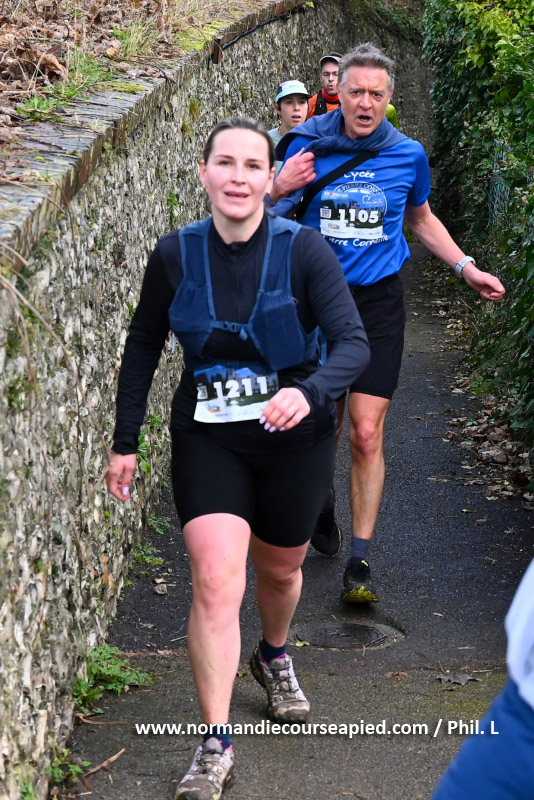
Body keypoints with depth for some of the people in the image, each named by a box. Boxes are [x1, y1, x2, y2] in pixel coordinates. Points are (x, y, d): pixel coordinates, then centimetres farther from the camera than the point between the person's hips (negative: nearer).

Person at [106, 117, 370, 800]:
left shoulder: (303, 250, -16)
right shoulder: (175, 255, -9)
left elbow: (354, 343, -22)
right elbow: (143, 347, 4)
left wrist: (308, 391, -42)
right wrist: (125, 441, 3)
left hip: (293, 438, 0)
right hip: (207, 440, 0)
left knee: (280, 570, 19)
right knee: (215, 582, -14)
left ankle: (273, 658, 53)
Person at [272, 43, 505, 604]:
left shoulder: (408, 156, 0)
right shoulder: (305, 146, -4)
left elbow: (421, 219, 19)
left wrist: (466, 268, 11)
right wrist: (279, 192, -17)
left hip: (377, 304, 0)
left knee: (367, 434, -8)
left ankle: (359, 561, -3)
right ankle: (323, 505, 42)